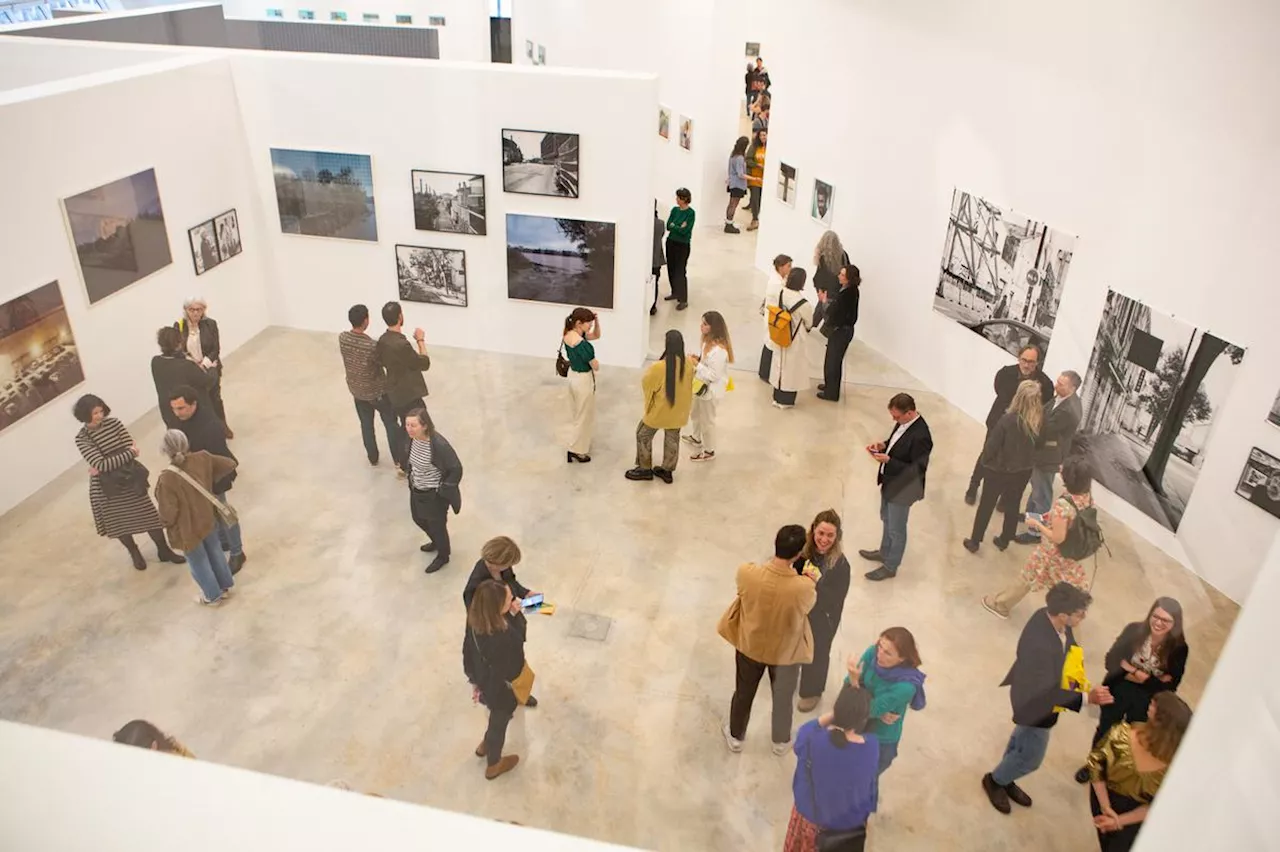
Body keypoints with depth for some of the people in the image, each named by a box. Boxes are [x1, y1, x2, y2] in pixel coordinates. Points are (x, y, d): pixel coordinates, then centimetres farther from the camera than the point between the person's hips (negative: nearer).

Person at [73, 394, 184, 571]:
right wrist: (130, 453, -20)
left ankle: (164, 550, 26)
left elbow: (132, 448, -12)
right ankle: (135, 553, 38)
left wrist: (108, 465, -20)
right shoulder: (82, 438, -16)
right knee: (119, 522, 15)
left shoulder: (113, 423, -6)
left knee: (148, 515, 9)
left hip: (130, 479, 2)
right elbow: (101, 465, -24)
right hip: (107, 487, -2)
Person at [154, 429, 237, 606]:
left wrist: (165, 521, -4)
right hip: (208, 519, 5)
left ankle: (213, 596, 40)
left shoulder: (166, 479, -34)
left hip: (188, 530, -5)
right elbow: (230, 464, -4)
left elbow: (168, 514, -28)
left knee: (199, 563, 20)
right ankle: (225, 586, 48)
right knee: (215, 551, 28)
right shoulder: (202, 459, -19)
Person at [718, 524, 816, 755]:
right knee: (783, 697, 28)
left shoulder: (747, 573, -32)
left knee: (744, 693, 28)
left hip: (750, 645, 1)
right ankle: (781, 741, 53)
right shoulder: (803, 588, -35)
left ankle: (735, 738, 51)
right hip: (785, 651, -1)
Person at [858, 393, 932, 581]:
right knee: (887, 520, 28)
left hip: (902, 488, -9)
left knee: (896, 529, 11)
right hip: (890, 481, 9)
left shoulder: (920, 436, -32)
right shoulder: (904, 422, -5)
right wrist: (884, 445, -7)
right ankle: (884, 552, 49)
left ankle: (890, 567, 29)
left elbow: (917, 470, -27)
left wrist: (888, 460, -31)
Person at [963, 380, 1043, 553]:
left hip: (998, 470, -4)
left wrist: (984, 462, 0)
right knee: (1013, 506, 21)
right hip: (1023, 471, 4)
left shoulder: (1008, 420, -27)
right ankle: (1004, 540, 36)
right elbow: (1037, 445, 1)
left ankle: (974, 542, 24)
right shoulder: (1039, 420, -14)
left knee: (986, 506, 13)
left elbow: (992, 446, -18)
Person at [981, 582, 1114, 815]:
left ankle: (1004, 780, 53)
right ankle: (995, 780, 40)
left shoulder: (1048, 615, -18)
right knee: (1031, 757, 14)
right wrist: (1086, 698, -37)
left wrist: (1076, 678, -4)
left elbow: (1069, 647, 4)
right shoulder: (1040, 644, -43)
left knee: (1021, 739, 29)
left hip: (1037, 692, 9)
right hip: (1036, 701, -9)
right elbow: (1046, 692, -33)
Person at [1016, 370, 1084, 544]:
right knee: (1036, 485, 29)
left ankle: (1035, 532, 20)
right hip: (1046, 450, 10)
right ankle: (1030, 513, 49)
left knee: (1042, 494, 6)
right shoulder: (1066, 397, -4)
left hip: (1049, 455, -10)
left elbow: (1044, 428, -25)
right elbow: (1047, 417, 8)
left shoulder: (1068, 411, -35)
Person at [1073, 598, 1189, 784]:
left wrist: (1133, 672, -23)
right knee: (1105, 730, 21)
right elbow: (1111, 661, -14)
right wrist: (1137, 673, -25)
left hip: (1146, 702, -1)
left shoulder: (1179, 648, -20)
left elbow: (1170, 686, -20)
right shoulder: (1134, 630, -18)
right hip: (1118, 691, 1)